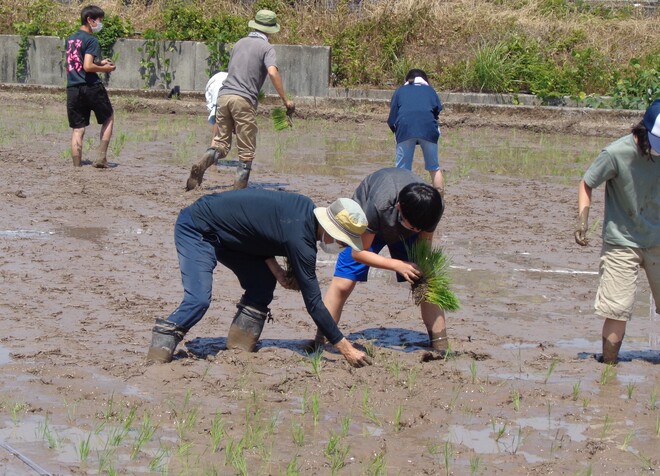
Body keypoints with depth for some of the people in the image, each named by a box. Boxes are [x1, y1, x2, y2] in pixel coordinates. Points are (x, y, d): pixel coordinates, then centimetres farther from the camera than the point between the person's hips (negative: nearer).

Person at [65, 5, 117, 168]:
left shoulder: (70, 40, 14)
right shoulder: (91, 41, -10)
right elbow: (88, 67, -19)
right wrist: (105, 68, -5)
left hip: (72, 89, 6)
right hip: (91, 87, -6)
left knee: (78, 129, 8)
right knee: (109, 118, 16)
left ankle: (77, 166, 4)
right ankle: (101, 157, 8)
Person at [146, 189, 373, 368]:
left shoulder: (306, 208, -4)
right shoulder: (301, 241, -28)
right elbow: (313, 303, -25)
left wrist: (276, 270, -6)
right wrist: (346, 348, -22)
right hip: (197, 230, -10)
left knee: (263, 282, 2)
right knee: (198, 300, -23)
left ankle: (238, 349, 5)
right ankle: (157, 357, -17)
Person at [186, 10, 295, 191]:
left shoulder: (240, 43, 20)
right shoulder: (266, 48, 1)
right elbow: (272, 72, -15)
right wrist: (285, 100, -11)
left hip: (224, 94, 5)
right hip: (244, 99, -5)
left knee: (221, 142, 10)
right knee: (246, 151, 4)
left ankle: (201, 165, -18)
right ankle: (239, 190, -1)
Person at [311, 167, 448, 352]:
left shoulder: (435, 207, -33)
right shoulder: (379, 205, -44)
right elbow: (358, 252, -31)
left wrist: (423, 270, -34)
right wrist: (397, 265, -41)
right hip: (365, 226, -3)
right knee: (342, 284, -15)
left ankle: (441, 347, -5)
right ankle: (319, 344, -7)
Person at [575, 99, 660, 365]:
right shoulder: (616, 154, -18)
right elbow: (587, 184, -5)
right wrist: (583, 219, -16)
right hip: (621, 243, -4)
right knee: (617, 309, -6)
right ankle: (609, 363, 7)